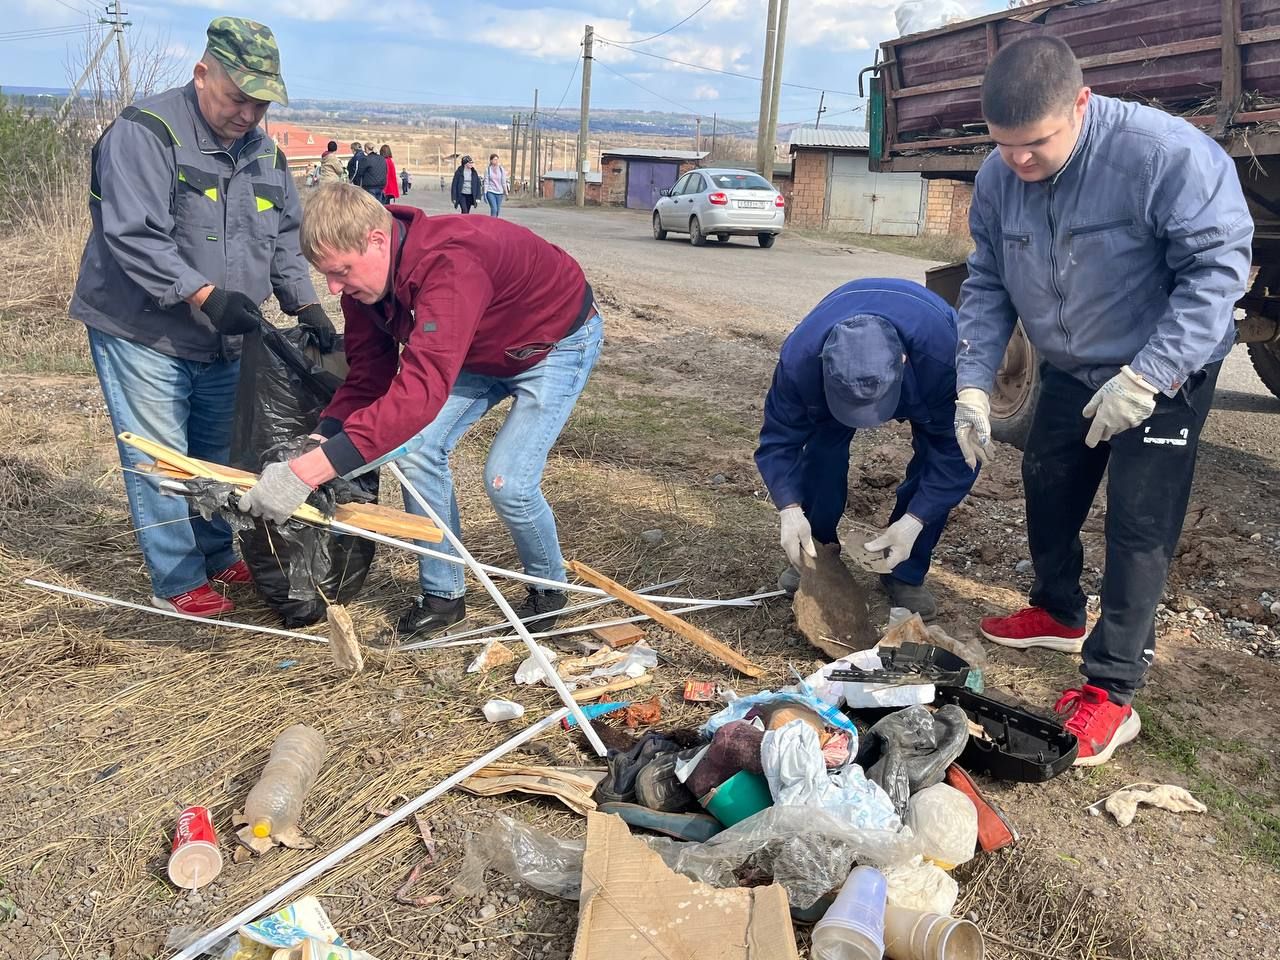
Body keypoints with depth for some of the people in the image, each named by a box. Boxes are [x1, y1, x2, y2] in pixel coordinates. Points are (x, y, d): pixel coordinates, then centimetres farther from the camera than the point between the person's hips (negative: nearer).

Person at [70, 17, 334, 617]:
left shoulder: (263, 151, 8)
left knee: (218, 454, 16)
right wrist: (204, 294, -33)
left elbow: (284, 240, 12)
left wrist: (305, 305, -3)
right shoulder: (146, 133, -16)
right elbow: (134, 236, -25)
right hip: (141, 336, -7)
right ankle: (178, 581, 11)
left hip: (224, 341, 7)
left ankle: (217, 556, 32)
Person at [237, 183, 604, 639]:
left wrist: (311, 470, -57)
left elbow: (420, 390, -53)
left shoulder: (449, 264, -43)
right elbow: (367, 375, -11)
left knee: (507, 481, -17)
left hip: (557, 343, -7)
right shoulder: (363, 278, -16)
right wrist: (316, 443, -29)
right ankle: (443, 594, 11)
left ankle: (549, 589, 13)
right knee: (418, 450, -6)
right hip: (481, 350, 8)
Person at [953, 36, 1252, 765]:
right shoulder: (998, 178, -11)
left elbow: (1218, 268, -26)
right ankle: (1059, 614, 41)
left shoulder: (1165, 153, -29)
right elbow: (987, 287, -2)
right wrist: (974, 386, -12)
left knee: (1139, 527, -7)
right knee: (1048, 492, 17)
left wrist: (1145, 378, -31)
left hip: (1165, 374, -6)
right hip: (1071, 373, 6)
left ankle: (1111, 693, 0)